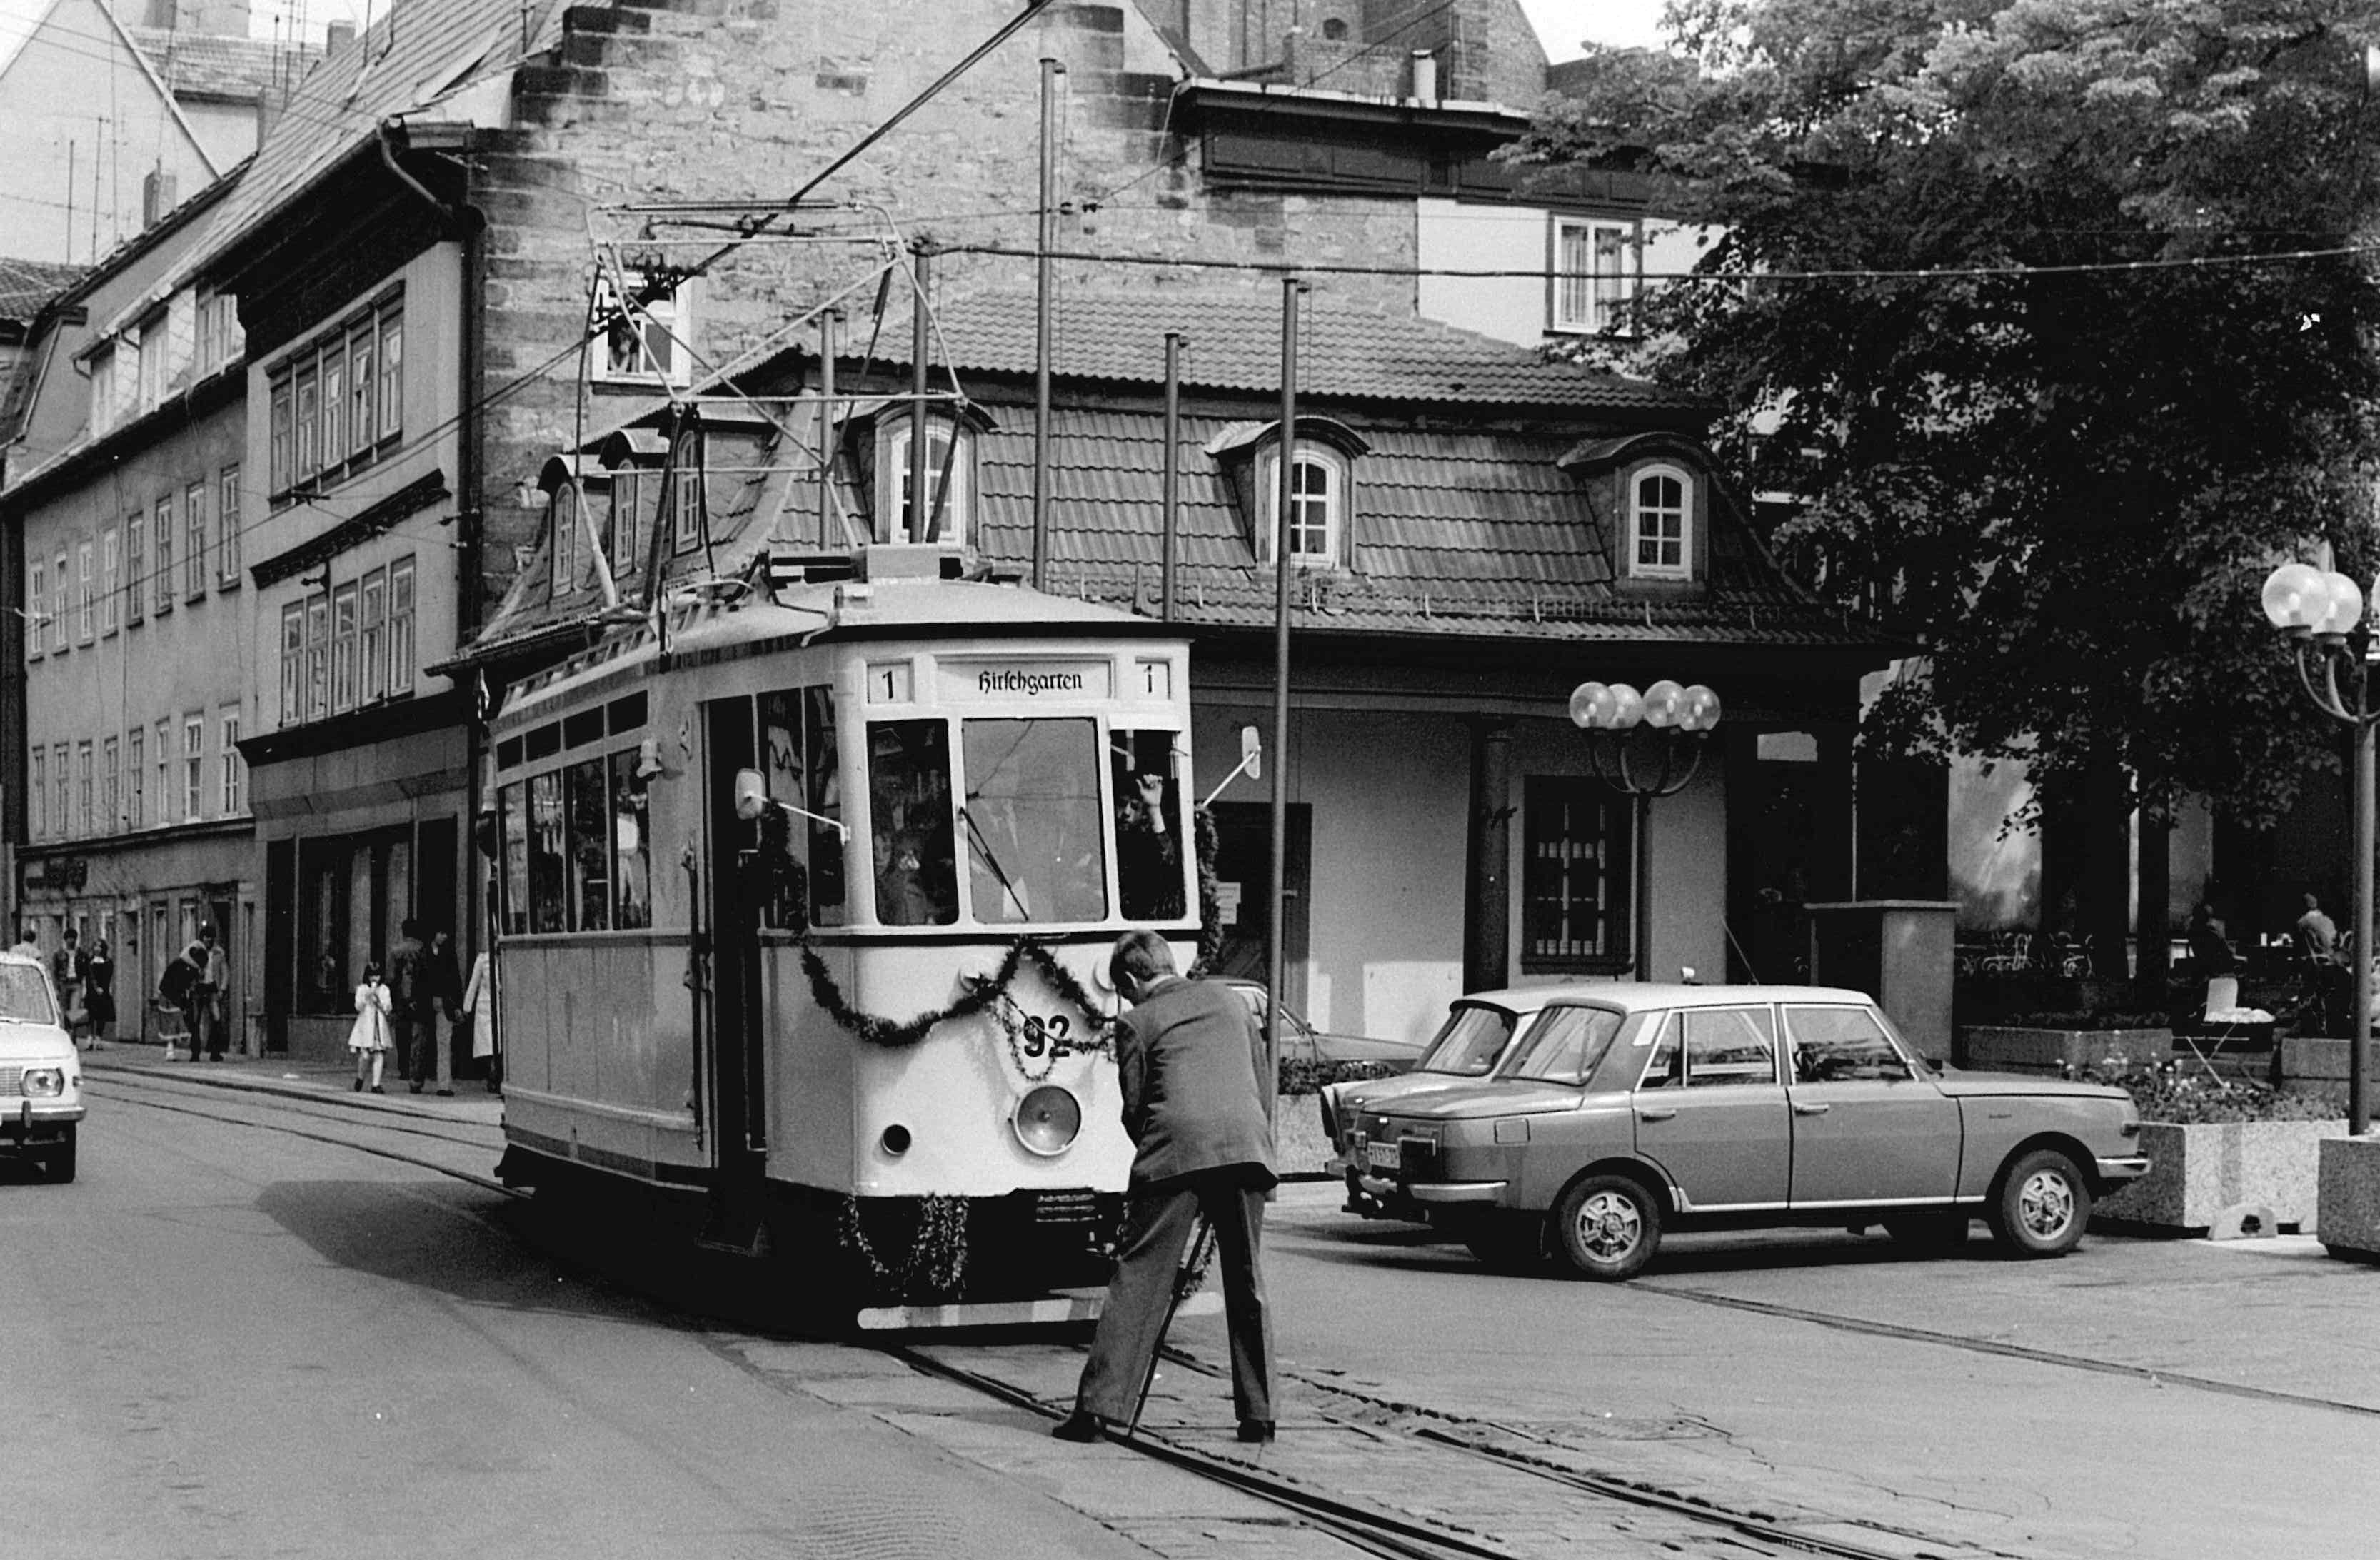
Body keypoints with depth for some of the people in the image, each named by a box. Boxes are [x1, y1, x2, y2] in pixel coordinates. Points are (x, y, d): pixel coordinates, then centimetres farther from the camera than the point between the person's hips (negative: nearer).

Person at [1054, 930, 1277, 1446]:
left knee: (1138, 1277, 0)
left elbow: (1135, 1107, 9)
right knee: (1246, 1283, 12)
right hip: (1248, 1145, 3)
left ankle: (1099, 1406, -5)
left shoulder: (1137, 1022, 11)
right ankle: (1259, 1415, 10)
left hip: (1175, 1150, -3)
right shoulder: (1229, 998, 22)